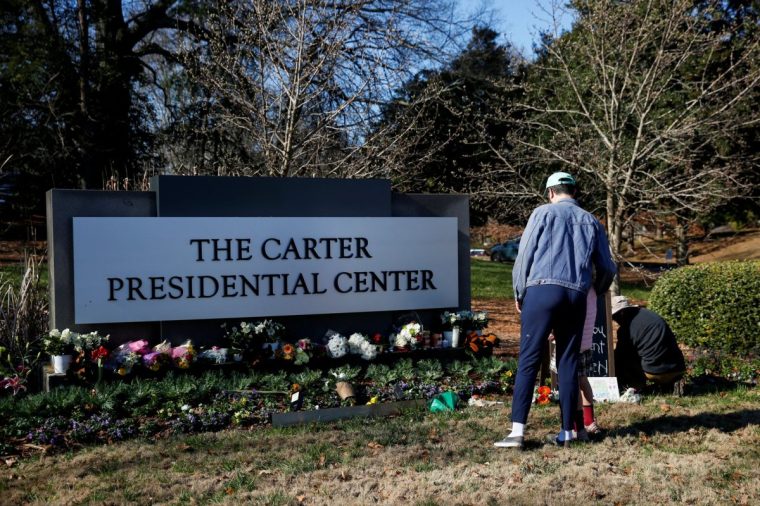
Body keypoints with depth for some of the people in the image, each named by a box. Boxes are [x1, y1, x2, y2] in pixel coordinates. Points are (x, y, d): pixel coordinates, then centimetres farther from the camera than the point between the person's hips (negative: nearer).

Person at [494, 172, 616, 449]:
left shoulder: (544, 212, 6)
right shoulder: (591, 221, 18)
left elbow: (524, 254, 1)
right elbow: (607, 268, 20)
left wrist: (519, 293, 12)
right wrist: (597, 290, 41)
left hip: (542, 290, -4)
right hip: (576, 296, 4)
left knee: (528, 360, -6)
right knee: (568, 364, 9)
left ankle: (517, 430, -12)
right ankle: (566, 432, 11)